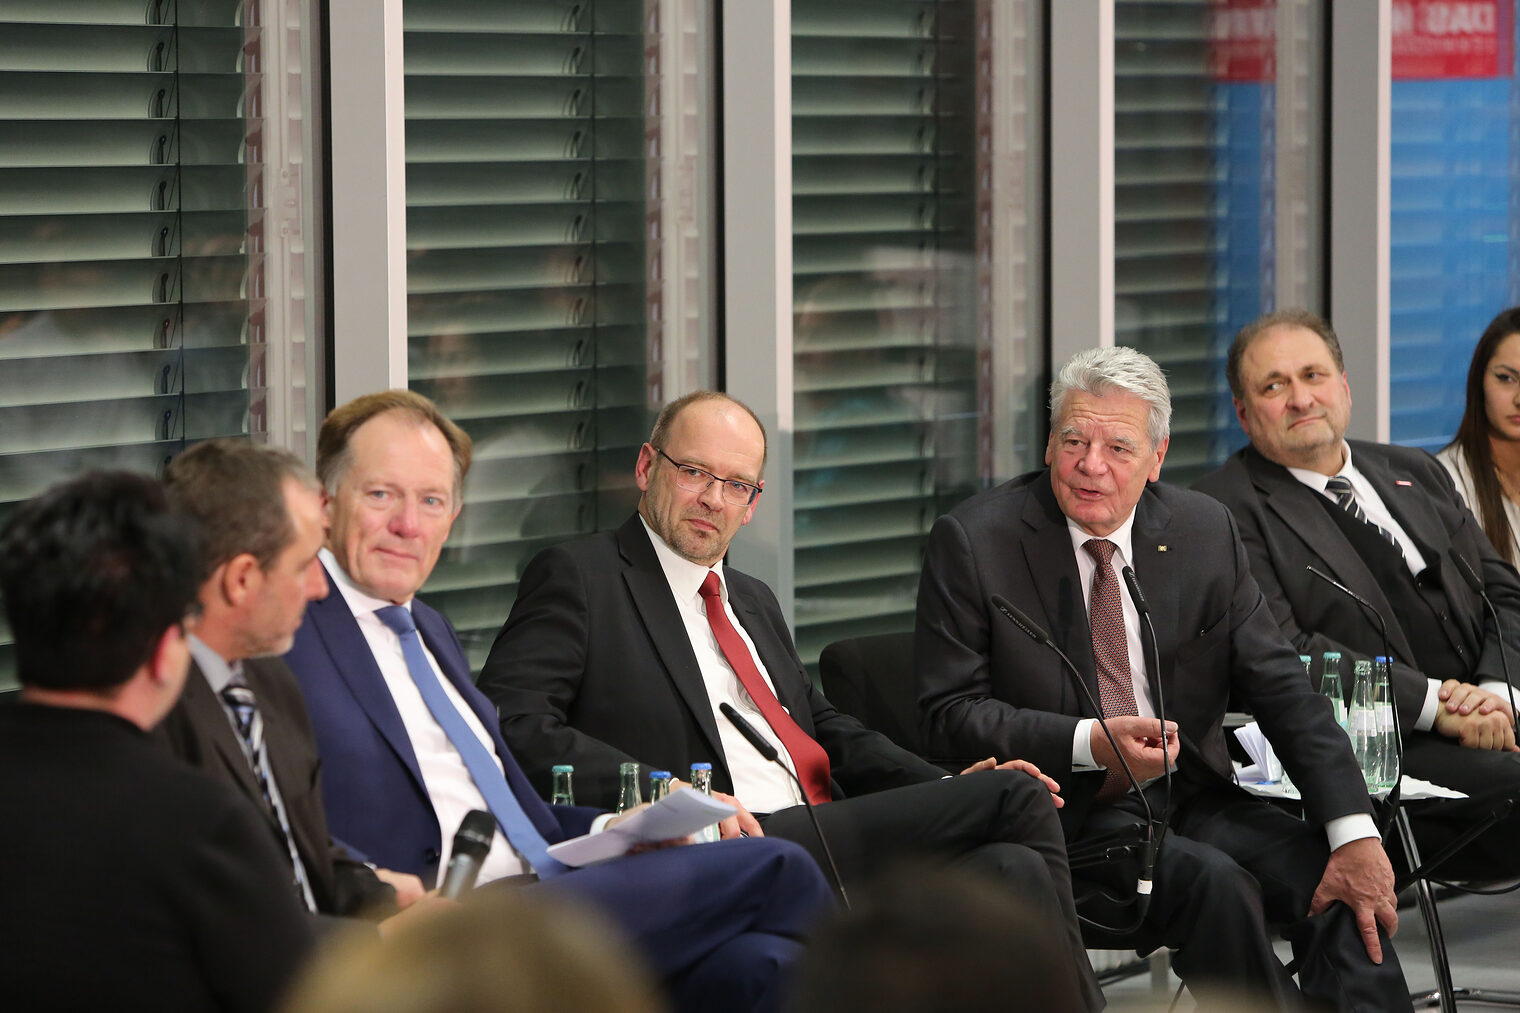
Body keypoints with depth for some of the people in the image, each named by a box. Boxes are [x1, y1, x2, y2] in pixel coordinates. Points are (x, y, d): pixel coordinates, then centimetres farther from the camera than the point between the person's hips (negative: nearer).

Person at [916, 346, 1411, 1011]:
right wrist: (1091, 743, -22)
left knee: (1344, 882, -20)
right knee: (1214, 883, -30)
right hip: (1065, 812, -4)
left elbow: (1280, 687, 2)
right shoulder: (973, 541, -5)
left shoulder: (1205, 531, 6)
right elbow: (951, 713, -8)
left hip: (1190, 798, 4)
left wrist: (1354, 832, -11)